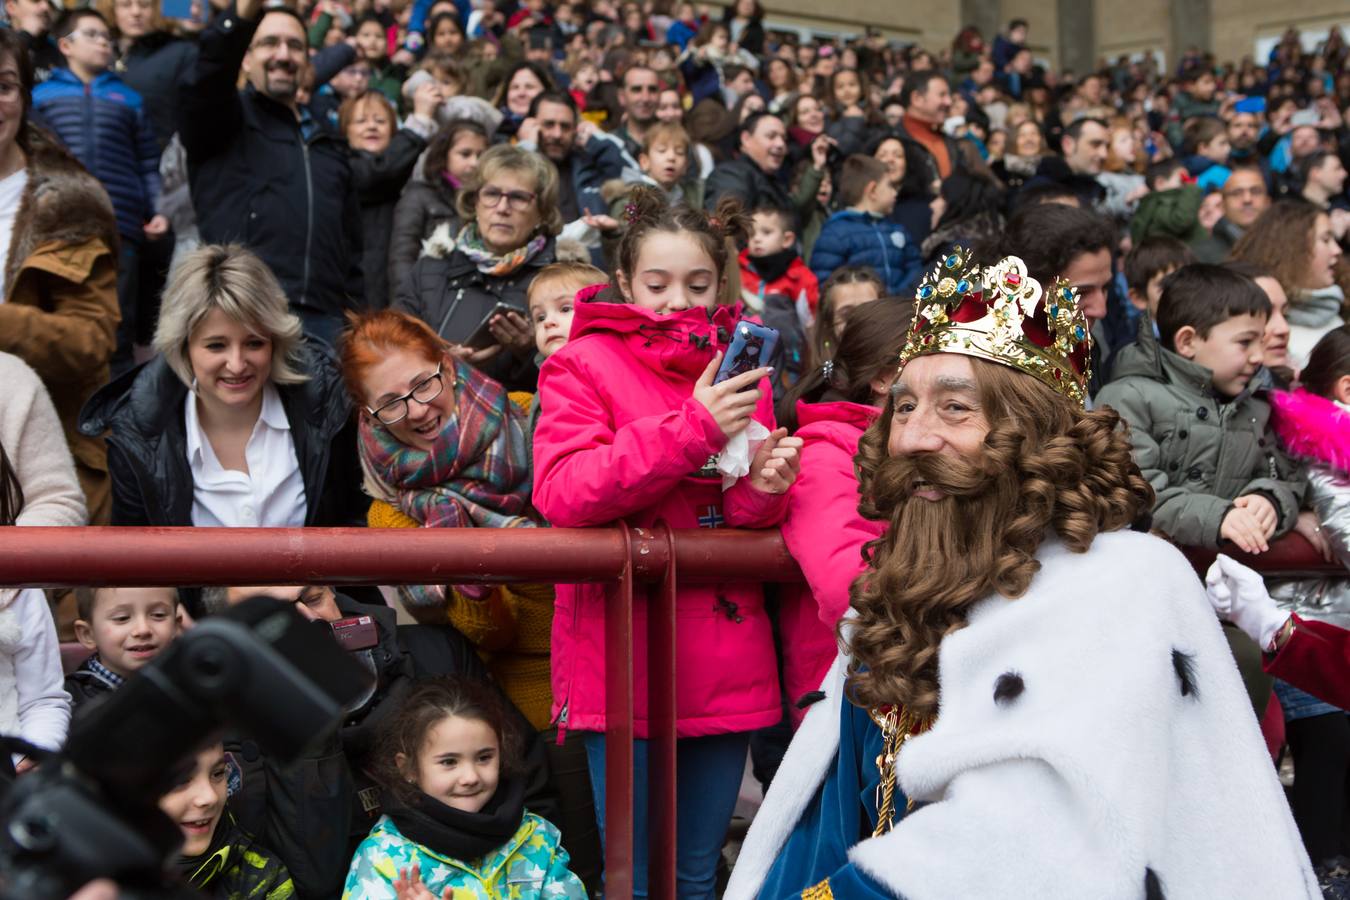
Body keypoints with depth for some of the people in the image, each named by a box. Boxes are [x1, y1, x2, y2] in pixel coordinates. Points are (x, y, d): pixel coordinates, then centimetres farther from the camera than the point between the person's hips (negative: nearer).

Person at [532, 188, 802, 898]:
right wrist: (690, 429, -20)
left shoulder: (740, 370, 12)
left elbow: (749, 519, 15)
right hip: (623, 654, -4)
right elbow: (561, 492, -15)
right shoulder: (584, 364, 0)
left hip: (724, 665, 4)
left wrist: (762, 490, -10)